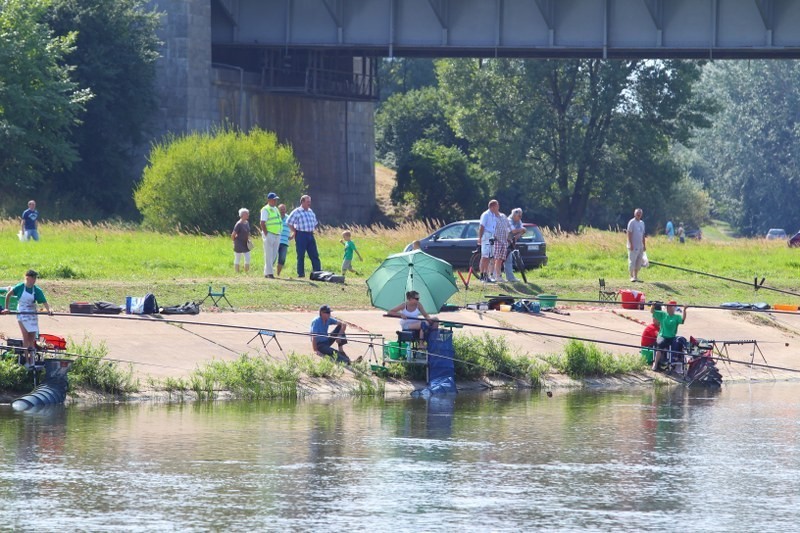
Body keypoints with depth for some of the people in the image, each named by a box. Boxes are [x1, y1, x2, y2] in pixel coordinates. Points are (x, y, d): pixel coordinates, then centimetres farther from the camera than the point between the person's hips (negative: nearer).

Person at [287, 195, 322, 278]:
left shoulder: (311, 212, 15)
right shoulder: (296, 212, -5)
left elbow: (315, 223, 27)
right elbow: (289, 222, -6)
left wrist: (312, 230, 14)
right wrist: (295, 232, -4)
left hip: (310, 235, 6)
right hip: (301, 235, -6)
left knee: (314, 255, 4)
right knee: (301, 255, -2)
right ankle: (301, 273, 3)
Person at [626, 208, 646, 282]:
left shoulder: (642, 223, 16)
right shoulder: (632, 222, -7)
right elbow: (629, 234, -12)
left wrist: (644, 245, 17)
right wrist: (631, 244, -18)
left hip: (640, 246, 7)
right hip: (633, 246, -7)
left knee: (638, 262, 7)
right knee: (632, 261, -6)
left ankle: (636, 276, 13)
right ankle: (632, 276, -2)